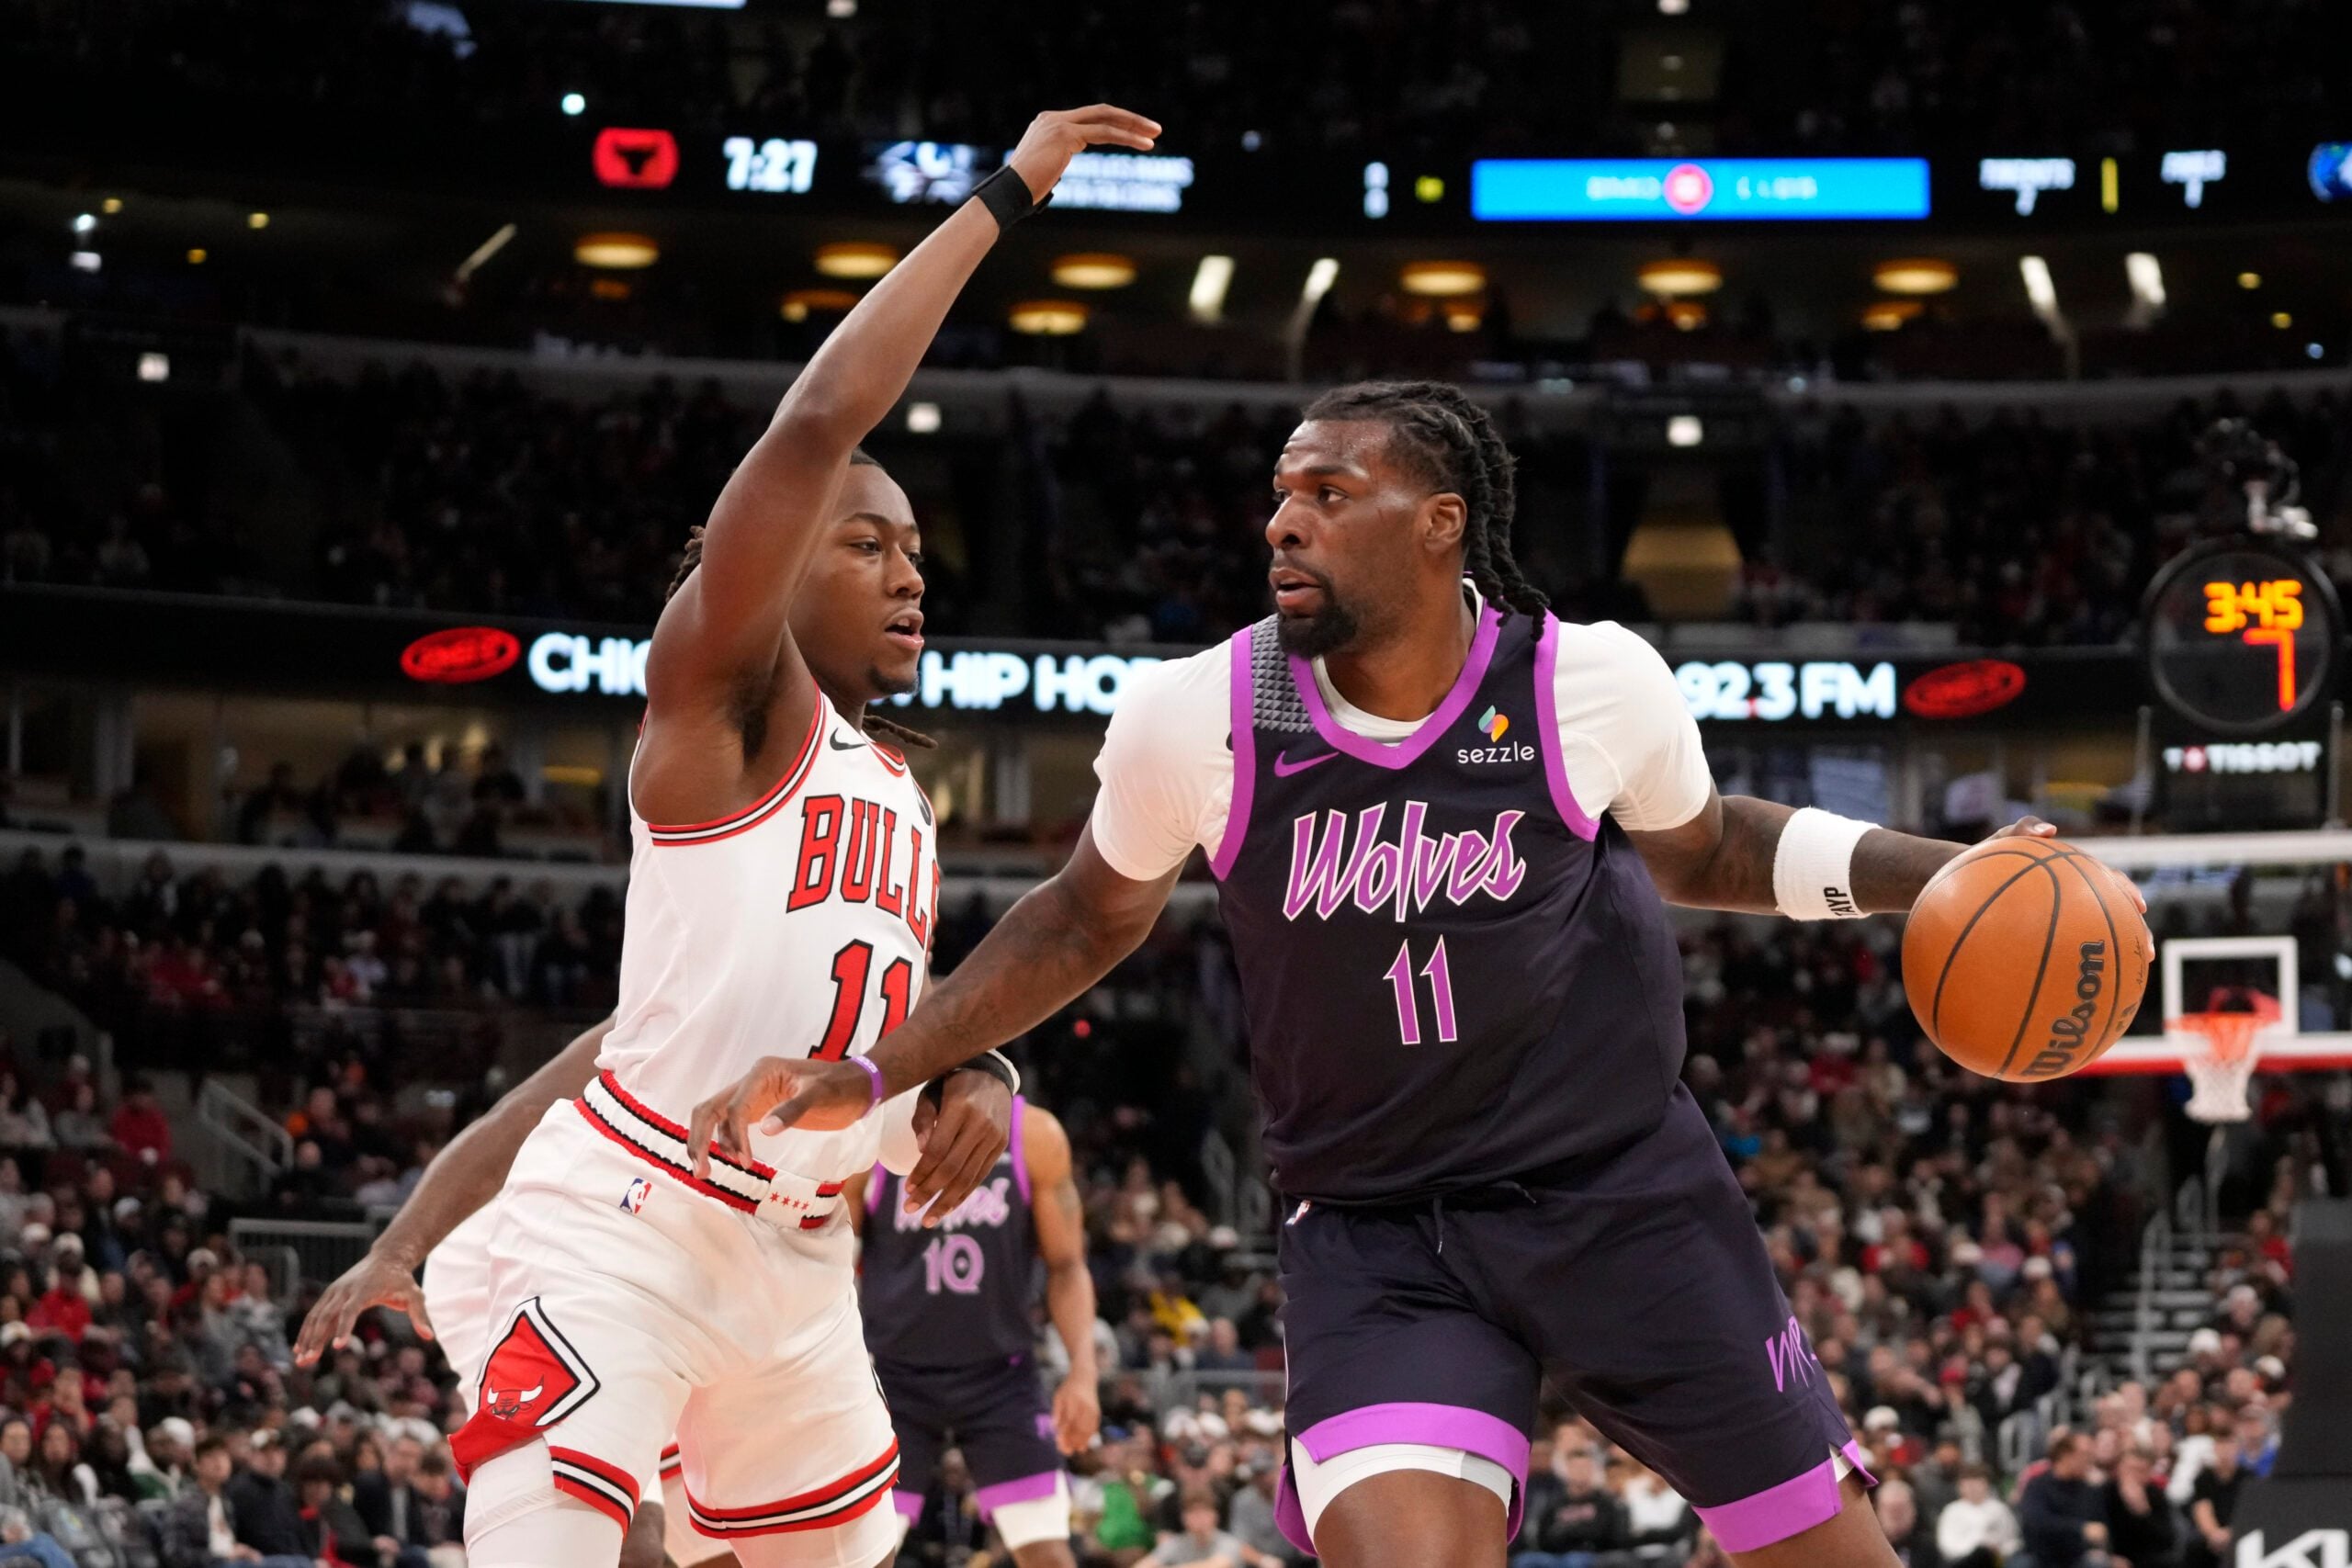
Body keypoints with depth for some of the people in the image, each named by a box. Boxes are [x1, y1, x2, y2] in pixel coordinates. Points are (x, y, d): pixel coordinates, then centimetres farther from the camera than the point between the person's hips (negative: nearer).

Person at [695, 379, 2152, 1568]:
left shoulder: (1594, 682, -10)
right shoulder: (1197, 717, -10)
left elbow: (1701, 847, 12)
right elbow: (1091, 918, 9)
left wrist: (1945, 873, 0)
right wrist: (870, 1073, 4)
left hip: (1626, 1186, 1)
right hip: (1378, 1232, -1)